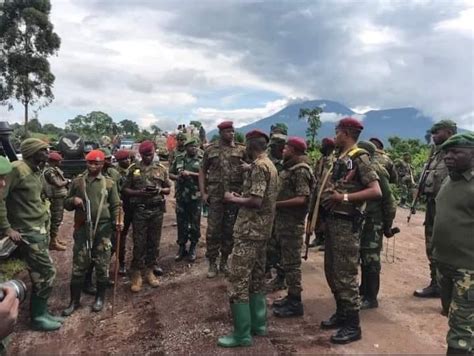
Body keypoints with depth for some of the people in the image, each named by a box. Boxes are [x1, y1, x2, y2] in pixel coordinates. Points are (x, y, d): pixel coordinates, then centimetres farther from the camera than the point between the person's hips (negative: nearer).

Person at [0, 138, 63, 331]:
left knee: (40, 274, 14)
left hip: (40, 230, 9)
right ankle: (38, 316, 12)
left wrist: (45, 220, 10)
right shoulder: (17, 169, -17)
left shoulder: (36, 172, 11)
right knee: (47, 273, -4)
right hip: (28, 233, -9)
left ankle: (40, 311, 27)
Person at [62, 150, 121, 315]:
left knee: (102, 264, 6)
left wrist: (116, 220, -12)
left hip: (103, 227, -1)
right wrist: (73, 200, -9)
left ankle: (100, 297, 23)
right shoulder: (77, 181, 7)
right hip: (82, 227, 1)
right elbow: (66, 203, 14)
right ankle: (75, 300, 19)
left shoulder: (109, 183, 3)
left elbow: (115, 205, 4)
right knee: (79, 264, 6)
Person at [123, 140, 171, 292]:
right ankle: (137, 274, 10)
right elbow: (125, 189, 4)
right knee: (139, 243, 0)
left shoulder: (161, 169, 7)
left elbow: (168, 189, 11)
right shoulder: (134, 169, 3)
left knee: (154, 242, 8)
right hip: (140, 210, -2)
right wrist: (139, 192, -13)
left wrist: (160, 190, -11)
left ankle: (149, 271, 22)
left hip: (157, 210, 2)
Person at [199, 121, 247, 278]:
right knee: (213, 230, 2)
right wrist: (203, 192, -2)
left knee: (229, 231, 9)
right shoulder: (210, 150, 3)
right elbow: (202, 171, 6)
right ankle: (212, 263, 16)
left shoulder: (241, 150, 3)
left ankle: (224, 261, 24)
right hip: (215, 196, -1)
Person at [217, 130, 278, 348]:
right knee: (257, 278, 16)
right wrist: (242, 195, 17)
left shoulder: (258, 166, -16)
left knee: (238, 281, -4)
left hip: (250, 230, -10)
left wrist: (233, 199, -10)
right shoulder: (271, 166, 14)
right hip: (263, 229, 10)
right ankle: (258, 324, 26)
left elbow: (256, 201, -24)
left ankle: (242, 334, 3)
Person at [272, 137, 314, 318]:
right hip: (283, 220, 10)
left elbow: (302, 199, -24)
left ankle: (295, 303, 9)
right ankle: (291, 296, 28)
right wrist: (276, 202, 5)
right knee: (287, 261, 16)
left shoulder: (300, 170, -16)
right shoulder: (289, 168, 13)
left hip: (292, 222, -10)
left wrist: (277, 204, -20)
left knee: (292, 262, -2)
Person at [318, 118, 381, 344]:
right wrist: (326, 194, 1)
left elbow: (376, 191, -20)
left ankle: (353, 325, 10)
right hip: (333, 220, 9)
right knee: (332, 271, 16)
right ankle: (341, 313, 31)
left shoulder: (359, 158, -12)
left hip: (347, 224, -9)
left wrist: (344, 197, -23)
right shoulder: (340, 159, 14)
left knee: (345, 274, -2)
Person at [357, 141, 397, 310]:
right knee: (364, 258, 17)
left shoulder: (376, 171, -15)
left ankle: (371, 298, 8)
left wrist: (387, 225, -11)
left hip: (373, 222, -8)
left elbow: (388, 200, -14)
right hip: (361, 220, 8)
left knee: (371, 259, -1)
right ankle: (364, 290, 31)